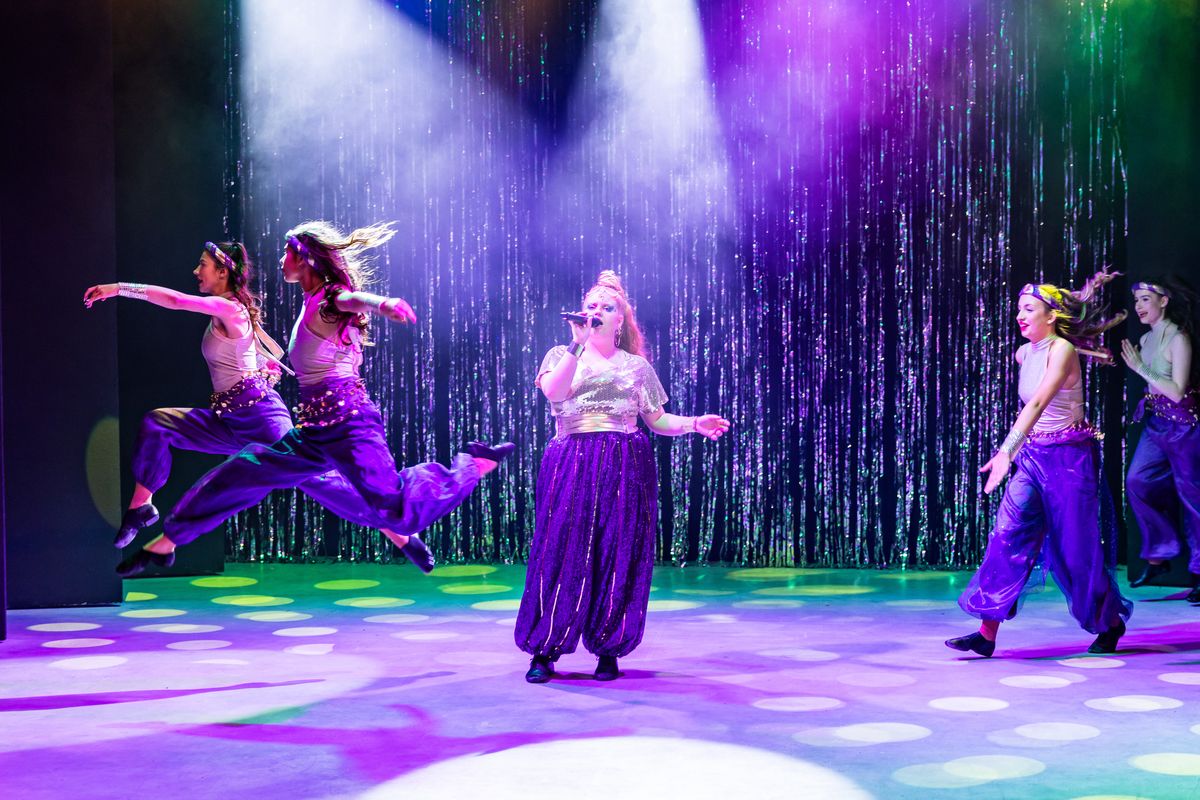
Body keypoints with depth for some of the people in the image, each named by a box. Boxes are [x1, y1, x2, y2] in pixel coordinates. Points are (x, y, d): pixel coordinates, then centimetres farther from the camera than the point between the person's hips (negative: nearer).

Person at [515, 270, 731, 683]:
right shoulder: (561, 355, 11)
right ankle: (543, 652, 2)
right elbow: (552, 392, -11)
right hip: (572, 464, -1)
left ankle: (609, 651, 9)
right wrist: (577, 344, -14)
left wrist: (694, 424, -4)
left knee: (618, 557, -1)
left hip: (625, 468, 1)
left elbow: (657, 420, 13)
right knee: (562, 552, -6)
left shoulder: (637, 366, 15)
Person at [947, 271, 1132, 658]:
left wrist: (1006, 451, -35)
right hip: (1032, 455, 6)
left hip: (1068, 456, -6)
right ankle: (987, 633, -9)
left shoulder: (1062, 350, -15)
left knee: (1075, 547, 3)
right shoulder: (1024, 354, 7)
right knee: (1007, 535, -7)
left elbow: (1038, 403, -27)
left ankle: (1110, 623, 27)